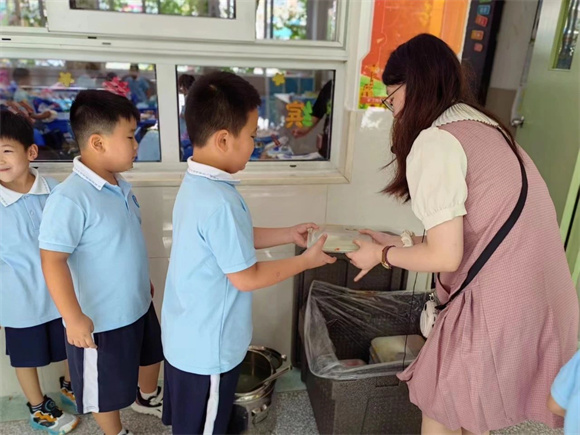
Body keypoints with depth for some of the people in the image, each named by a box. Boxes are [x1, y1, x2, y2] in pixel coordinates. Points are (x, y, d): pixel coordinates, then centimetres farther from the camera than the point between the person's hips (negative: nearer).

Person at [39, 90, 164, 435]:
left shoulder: (121, 186, 0)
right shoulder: (70, 198, -27)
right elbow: (53, 260, -26)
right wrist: (74, 318, -27)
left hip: (138, 304, 9)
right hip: (100, 317, -8)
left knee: (150, 355, 31)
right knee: (107, 387, 15)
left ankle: (148, 397, 59)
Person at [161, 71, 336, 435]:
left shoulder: (196, 184, 0)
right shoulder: (219, 201, -31)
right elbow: (246, 278, -24)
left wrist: (289, 235, 8)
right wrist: (306, 260, -12)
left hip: (187, 335, 9)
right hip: (208, 345, -9)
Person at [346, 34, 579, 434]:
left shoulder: (435, 141, -16)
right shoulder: (480, 125, 12)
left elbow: (446, 256, -17)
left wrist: (383, 256, 0)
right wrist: (398, 244, 16)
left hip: (500, 300, -8)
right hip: (537, 294, 8)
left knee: (439, 402, 15)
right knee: (471, 403, 27)